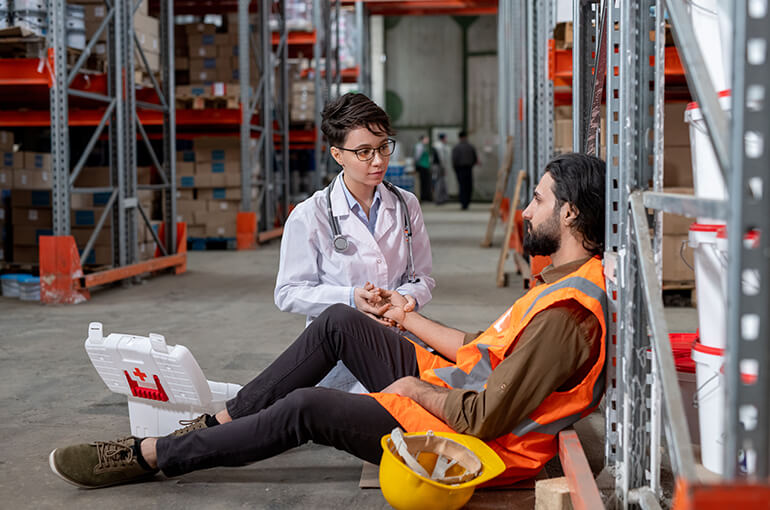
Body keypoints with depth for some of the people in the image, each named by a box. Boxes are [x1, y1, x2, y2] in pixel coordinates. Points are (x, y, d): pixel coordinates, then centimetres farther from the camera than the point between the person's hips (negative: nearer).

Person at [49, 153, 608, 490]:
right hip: (457, 386, 10)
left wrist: (416, 388, -13)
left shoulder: (565, 315, -28)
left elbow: (484, 419, -29)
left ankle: (149, 456, -1)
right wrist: (409, 318, 20)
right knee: (340, 322, 5)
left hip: (466, 440, -10)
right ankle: (223, 421, 10)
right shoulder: (569, 279, 8)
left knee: (305, 409, -15)